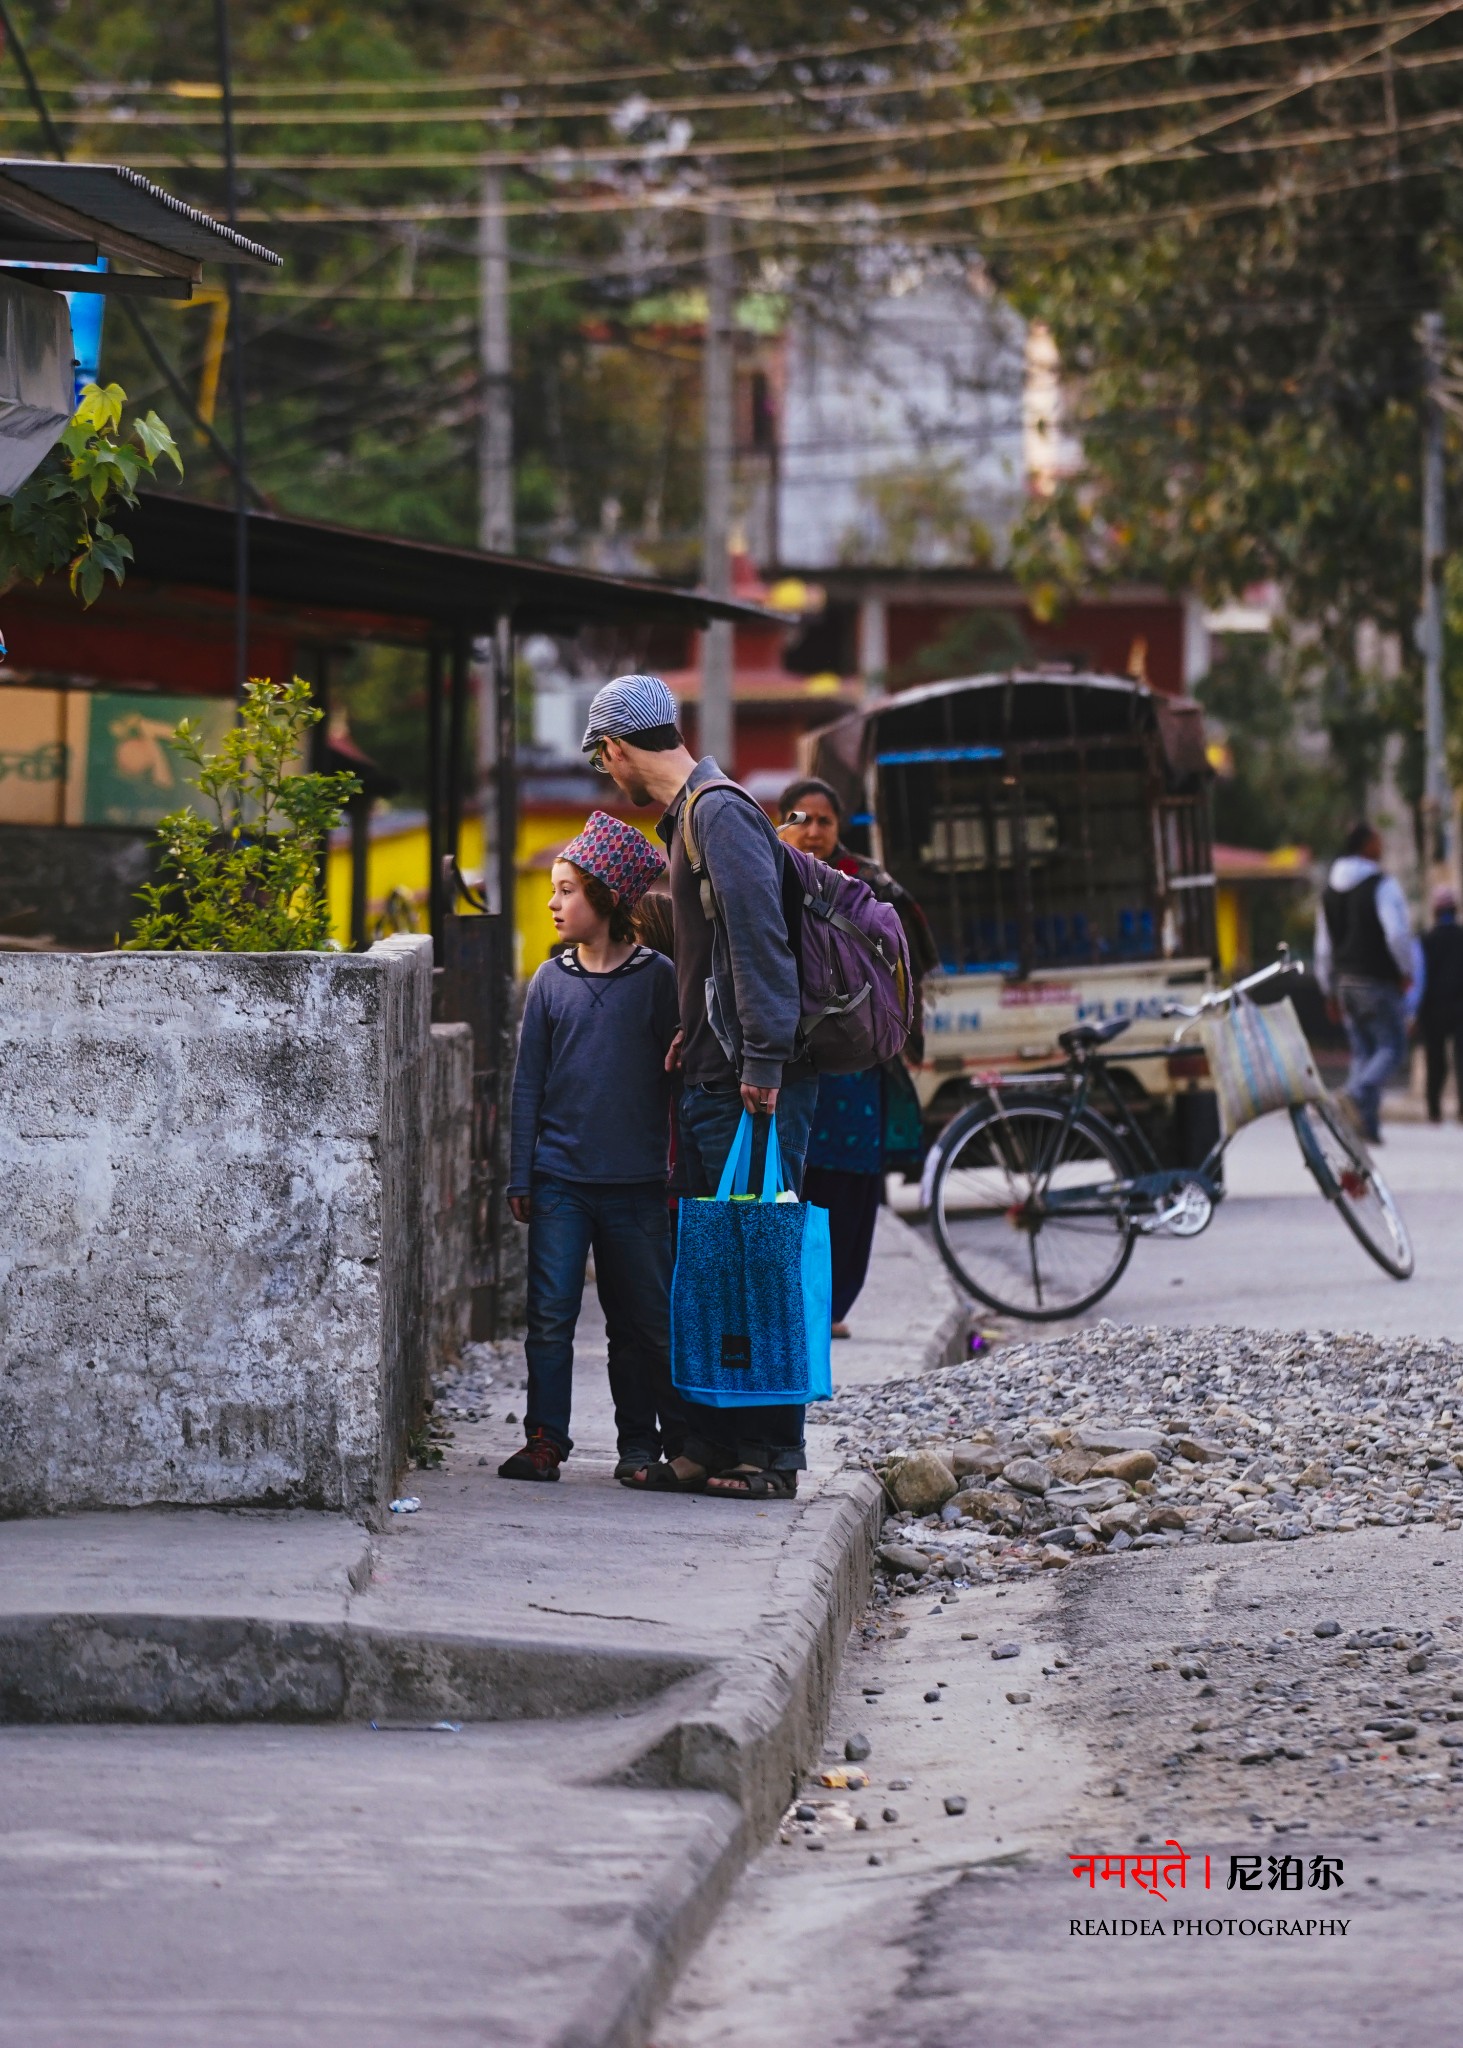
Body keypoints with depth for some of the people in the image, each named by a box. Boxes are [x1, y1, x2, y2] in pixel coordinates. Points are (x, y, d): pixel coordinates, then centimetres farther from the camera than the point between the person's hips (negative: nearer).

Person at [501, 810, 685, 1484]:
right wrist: (520, 1177, 4)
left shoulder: (657, 977, 1)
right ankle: (545, 1440, 4)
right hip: (560, 1176, 1)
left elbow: (678, 1073, 4)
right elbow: (528, 1082, 8)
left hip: (635, 1182, -1)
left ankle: (643, 1441, 14)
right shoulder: (550, 981, 6)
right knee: (551, 1316, -2)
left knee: (645, 1320, 4)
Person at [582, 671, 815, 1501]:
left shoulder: (721, 812, -12)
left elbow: (761, 941, -19)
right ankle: (711, 1447, 15)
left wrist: (763, 1063, -22)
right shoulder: (690, 816, 20)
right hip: (712, 1080, 10)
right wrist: (695, 1037, 19)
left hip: (754, 1087, -10)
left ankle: (773, 1455, -5)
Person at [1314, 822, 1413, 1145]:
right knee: (1392, 1047, -2)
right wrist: (1406, 971, -6)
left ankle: (1367, 1124, 2)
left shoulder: (1330, 891, 12)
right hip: (1379, 982, -7)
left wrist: (1329, 991, 21)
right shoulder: (1381, 886, -11)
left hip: (1345, 983, 7)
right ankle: (1358, 1093, -26)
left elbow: (1323, 947, 15)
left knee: (1362, 1052, 9)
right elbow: (1397, 933, -21)